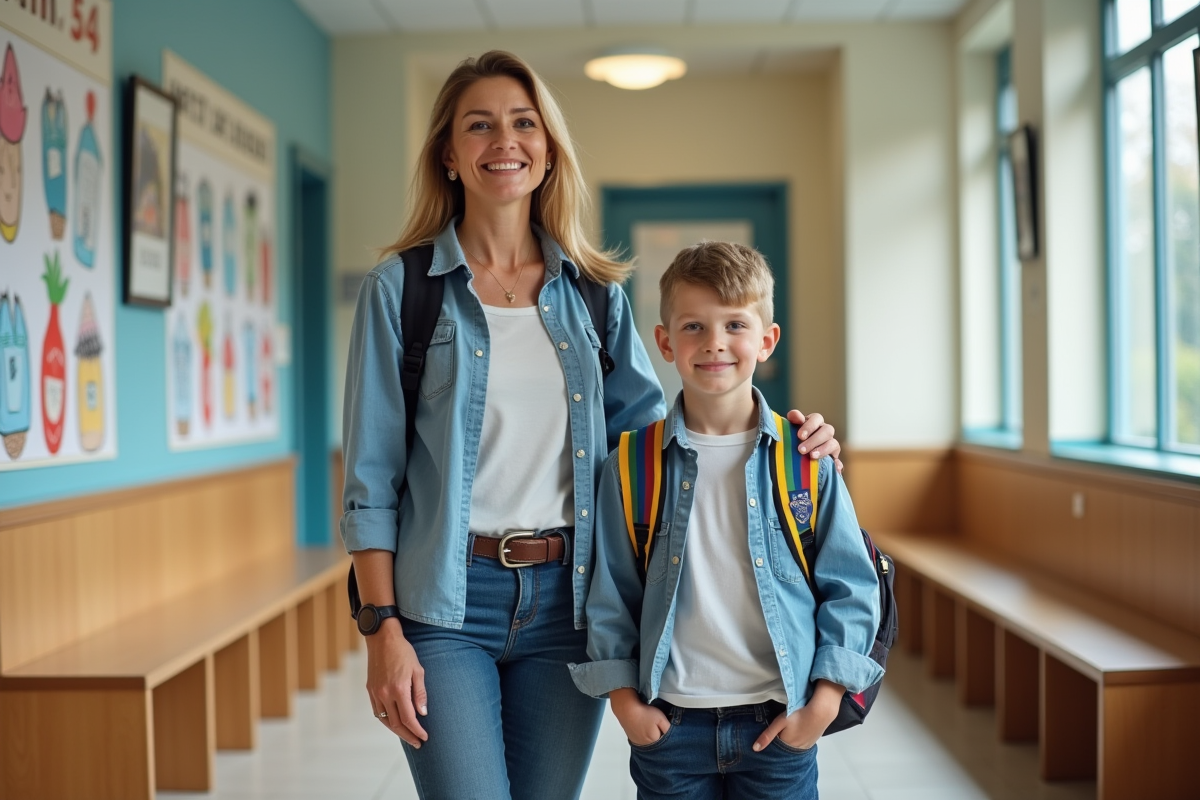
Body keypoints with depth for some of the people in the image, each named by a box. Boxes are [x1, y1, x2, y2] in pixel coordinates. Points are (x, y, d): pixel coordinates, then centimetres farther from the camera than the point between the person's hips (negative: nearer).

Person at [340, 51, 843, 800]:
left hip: (567, 598, 3)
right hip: (447, 603, -3)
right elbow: (372, 473, -2)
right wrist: (382, 627, -8)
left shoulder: (593, 291, 8)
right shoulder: (401, 288, -1)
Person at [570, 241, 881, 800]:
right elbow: (610, 592, 3)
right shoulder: (633, 464, -2)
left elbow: (850, 587, 1)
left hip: (779, 724, 0)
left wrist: (824, 700, -4)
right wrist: (624, 700, -1)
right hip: (668, 725, 0)